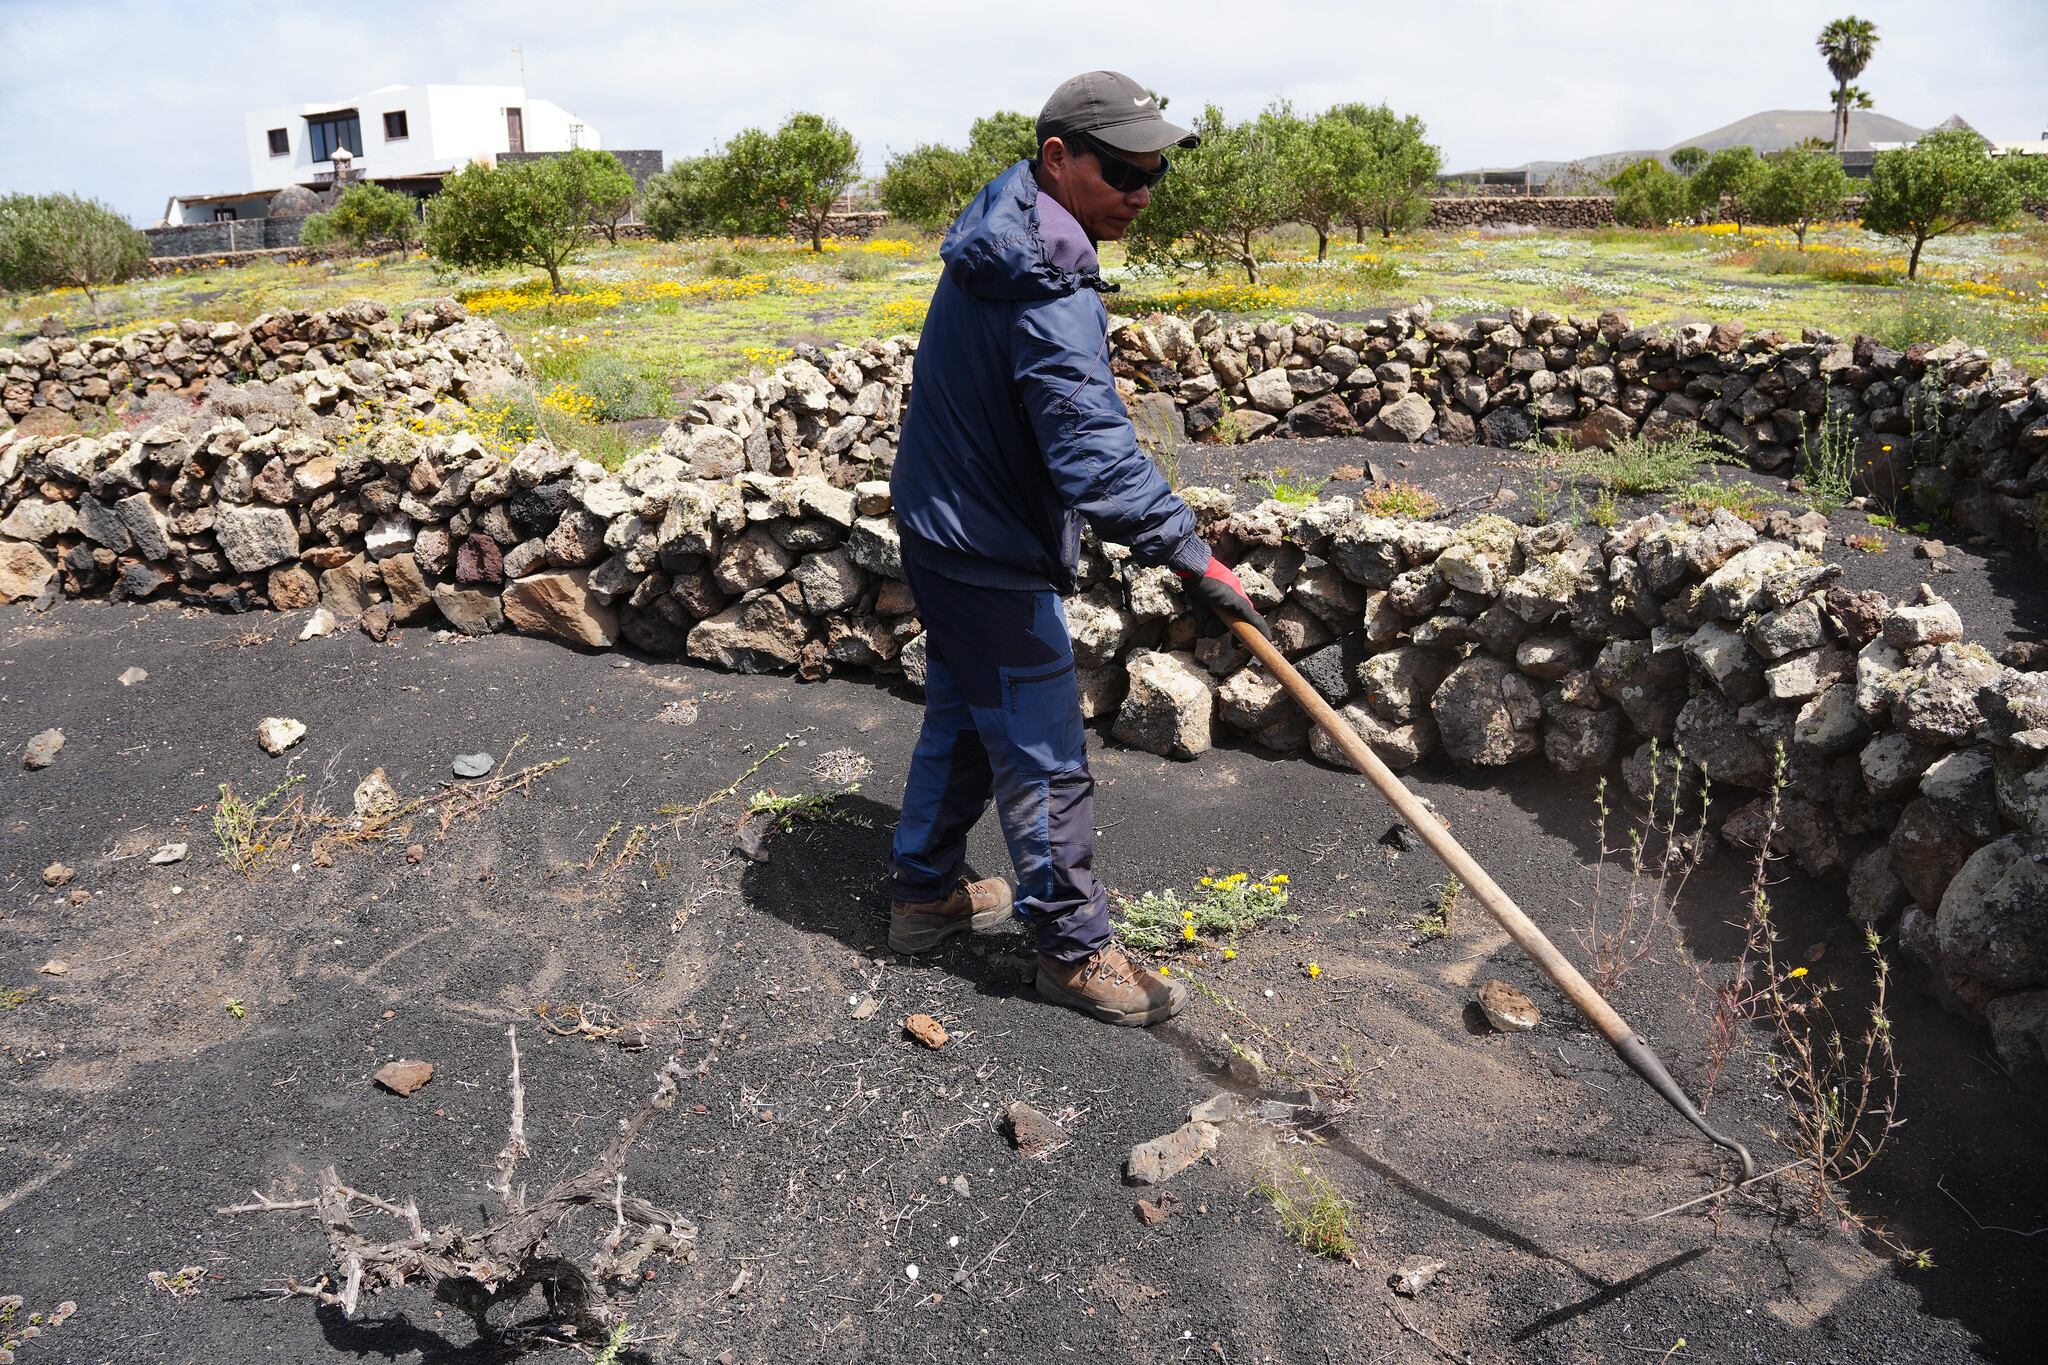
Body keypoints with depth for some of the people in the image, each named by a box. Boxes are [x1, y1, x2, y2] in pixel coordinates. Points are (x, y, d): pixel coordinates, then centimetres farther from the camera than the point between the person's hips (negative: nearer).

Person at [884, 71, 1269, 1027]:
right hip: (996, 558, -10)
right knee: (1043, 759, 1)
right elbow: (1094, 454, -33)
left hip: (941, 528, 10)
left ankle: (924, 891, 38)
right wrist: (1190, 556, -29)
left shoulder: (1003, 230, 6)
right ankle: (1074, 951, 16)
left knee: (963, 717, 22)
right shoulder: (1048, 293, -28)